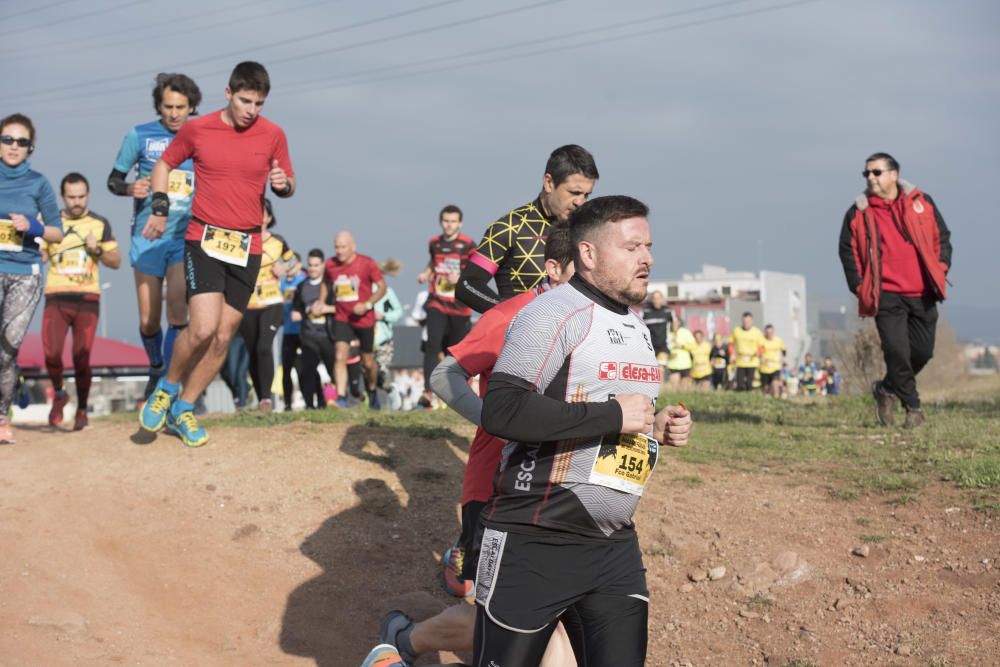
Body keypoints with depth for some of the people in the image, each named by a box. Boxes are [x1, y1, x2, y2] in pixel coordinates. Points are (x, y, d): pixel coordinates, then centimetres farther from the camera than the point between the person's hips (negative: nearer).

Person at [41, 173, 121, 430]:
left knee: (81, 359, -6)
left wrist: (97, 250, -11)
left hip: (87, 298, -1)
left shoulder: (99, 224, 7)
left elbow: (116, 262, 8)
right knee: (51, 354, -12)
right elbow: (39, 259, 6)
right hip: (56, 298, 1)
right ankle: (59, 394, 18)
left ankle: (82, 409, 13)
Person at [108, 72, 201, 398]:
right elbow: (114, 179, 7)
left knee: (177, 309, -17)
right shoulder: (140, 135, 1)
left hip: (186, 237, 0)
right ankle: (156, 369, 32)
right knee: (148, 320, 5)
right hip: (147, 237, 1)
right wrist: (130, 189, -14)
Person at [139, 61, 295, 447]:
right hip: (204, 240, -3)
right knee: (203, 328, -18)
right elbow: (164, 165, 13)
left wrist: (283, 185, -11)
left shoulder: (273, 135, 2)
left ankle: (183, 409, 22)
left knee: (223, 337, 5)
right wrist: (160, 206, 2)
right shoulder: (197, 129, -2)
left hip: (247, 247, 3)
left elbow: (287, 187, 12)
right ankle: (168, 387, 11)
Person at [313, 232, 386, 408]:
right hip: (342, 319, 1)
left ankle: (372, 391, 40)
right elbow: (325, 282, 19)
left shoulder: (367, 263, -11)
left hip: (364, 319, -1)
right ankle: (341, 398, -20)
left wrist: (367, 304, -20)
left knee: (368, 362, 12)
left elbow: (382, 287, -7)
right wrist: (321, 302, 7)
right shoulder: (330, 265, -3)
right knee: (340, 356, -17)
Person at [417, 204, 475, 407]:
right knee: (433, 344, -15)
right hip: (437, 302, 2)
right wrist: (426, 273, 8)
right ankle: (428, 389, -20)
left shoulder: (467, 245, -6)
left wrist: (460, 278, -21)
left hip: (459, 306, -2)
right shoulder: (435, 243, 8)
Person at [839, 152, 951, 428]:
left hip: (922, 294, 3)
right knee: (896, 350, -13)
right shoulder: (858, 213, 3)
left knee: (923, 350, 6)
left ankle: (888, 389, 30)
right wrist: (860, 287, -1)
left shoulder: (921, 202, 7)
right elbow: (847, 251, 7)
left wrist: (941, 268, 1)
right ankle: (913, 408, 0)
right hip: (886, 295, -2)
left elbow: (942, 236, 14)